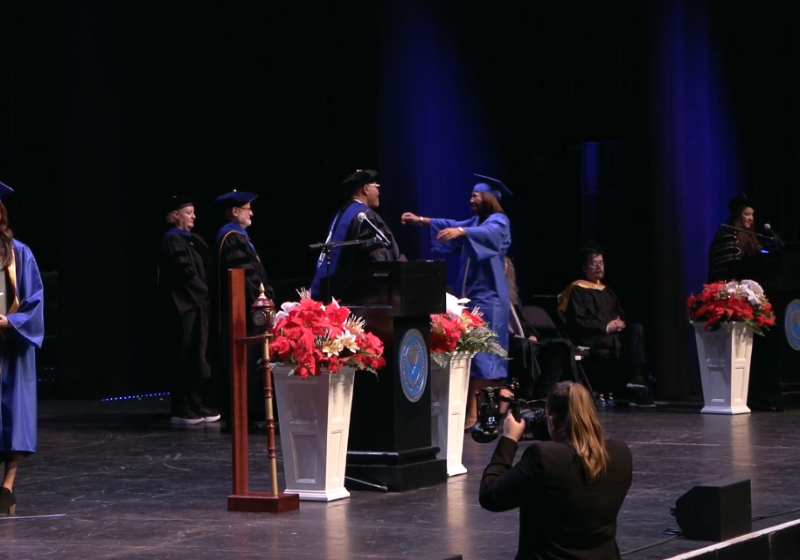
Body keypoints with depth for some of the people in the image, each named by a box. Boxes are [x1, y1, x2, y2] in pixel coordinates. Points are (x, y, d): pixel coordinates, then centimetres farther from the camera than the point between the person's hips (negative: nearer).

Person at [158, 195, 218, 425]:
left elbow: (204, 267, 19)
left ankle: (195, 406, 13)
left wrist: (204, 295, 4)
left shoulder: (190, 239, 18)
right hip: (182, 305, -10)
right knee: (184, 356, -8)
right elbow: (186, 271, -18)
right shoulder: (173, 240, -11)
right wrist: (205, 293, -8)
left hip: (194, 304, 10)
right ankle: (181, 410, -6)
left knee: (194, 357, 9)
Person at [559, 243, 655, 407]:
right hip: (590, 339, -7)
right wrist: (606, 327, -14)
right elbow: (578, 321, -7)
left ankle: (637, 379, -41)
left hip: (614, 333, 7)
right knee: (619, 341, -38)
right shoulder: (577, 290, 6)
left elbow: (623, 315, 26)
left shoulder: (606, 291, 29)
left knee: (637, 329, -26)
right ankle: (636, 390, -41)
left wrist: (621, 323, 0)